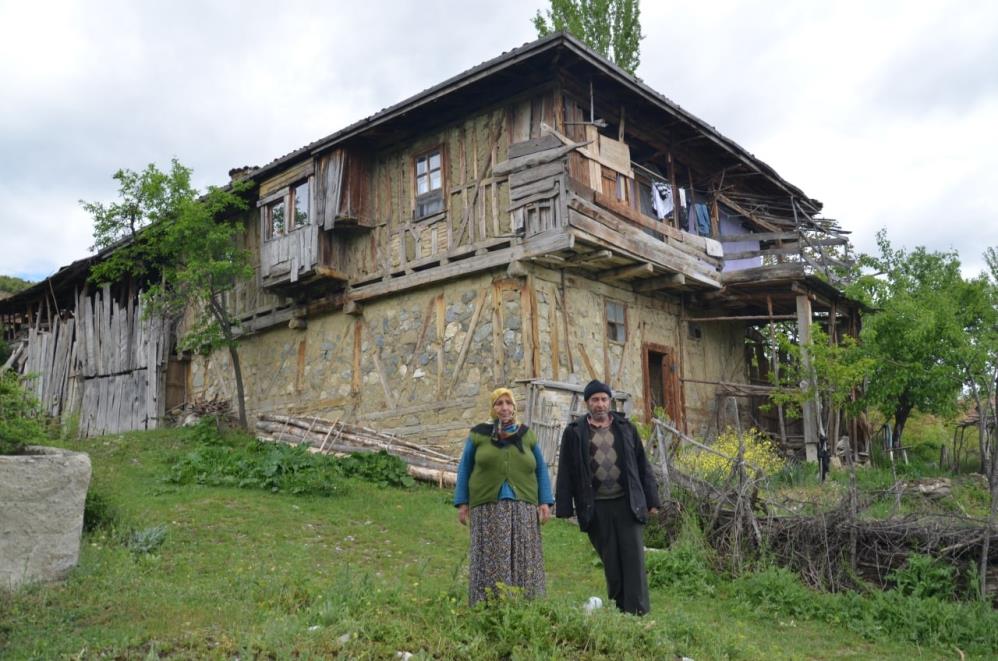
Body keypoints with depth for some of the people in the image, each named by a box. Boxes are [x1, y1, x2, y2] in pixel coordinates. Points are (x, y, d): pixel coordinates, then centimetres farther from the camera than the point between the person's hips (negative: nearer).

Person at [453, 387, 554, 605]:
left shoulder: (527, 435, 12)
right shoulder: (478, 435, 7)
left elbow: (541, 470, 12)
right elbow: (464, 469, 9)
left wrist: (545, 502, 3)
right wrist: (462, 503, 2)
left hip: (523, 509, 2)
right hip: (488, 509, -2)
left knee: (524, 562, 1)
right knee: (490, 562, -3)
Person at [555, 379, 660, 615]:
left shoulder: (626, 427, 10)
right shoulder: (574, 432, 4)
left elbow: (642, 465, 12)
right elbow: (566, 472, 4)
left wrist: (651, 500, 8)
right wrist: (564, 508, 0)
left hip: (627, 502, 1)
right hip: (596, 507, -1)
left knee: (633, 558, -3)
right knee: (610, 560, 6)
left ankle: (638, 611, 0)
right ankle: (621, 607, 18)